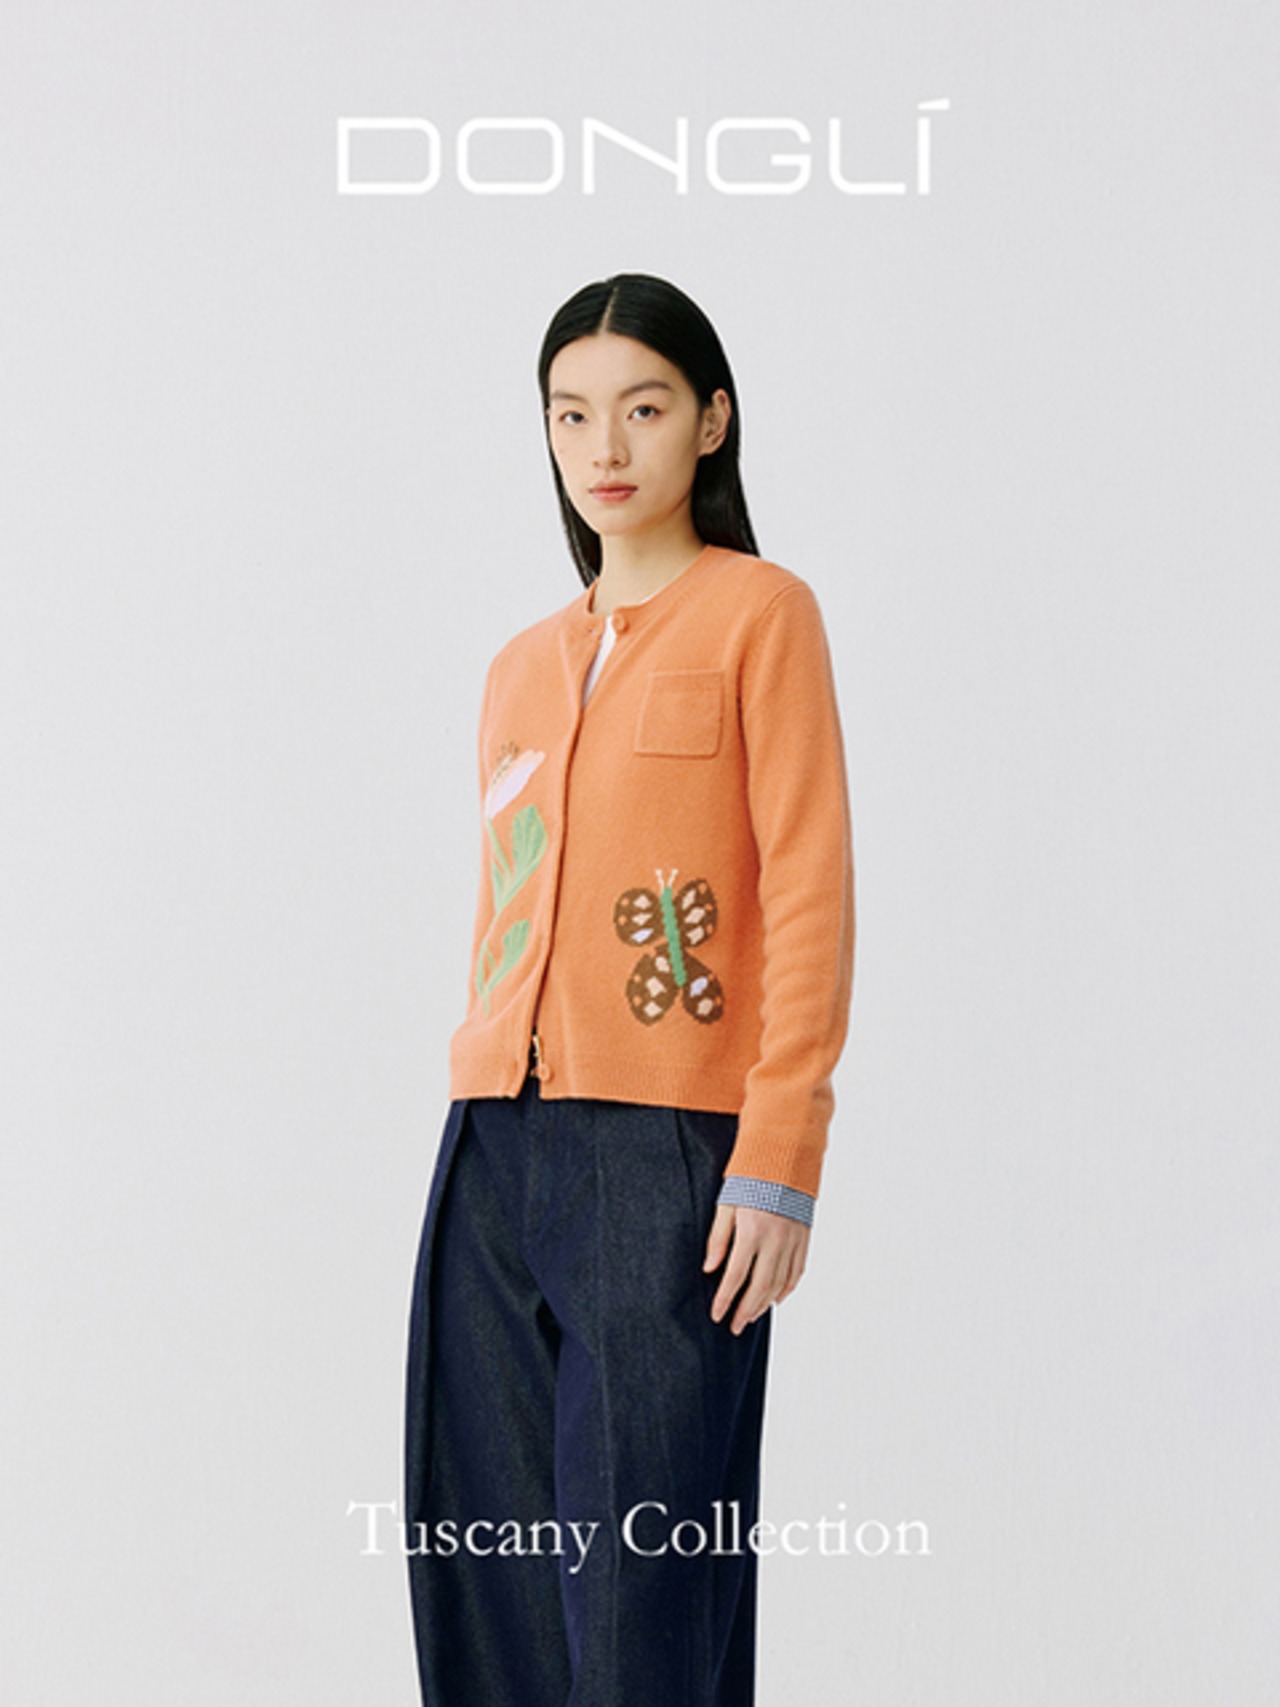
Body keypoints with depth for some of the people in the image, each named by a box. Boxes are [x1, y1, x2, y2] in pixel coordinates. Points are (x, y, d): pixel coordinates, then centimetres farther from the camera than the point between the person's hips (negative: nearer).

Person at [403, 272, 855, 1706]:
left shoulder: (758, 613, 2)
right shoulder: (524, 666, 19)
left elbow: (811, 897, -5)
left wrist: (778, 1162, -13)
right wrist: (486, 1123, 13)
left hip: (672, 1147, -5)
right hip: (494, 1152, 6)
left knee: (643, 1589, -6)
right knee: (482, 1573, 4)